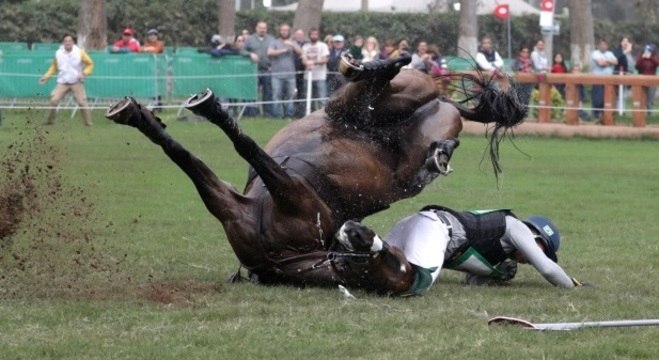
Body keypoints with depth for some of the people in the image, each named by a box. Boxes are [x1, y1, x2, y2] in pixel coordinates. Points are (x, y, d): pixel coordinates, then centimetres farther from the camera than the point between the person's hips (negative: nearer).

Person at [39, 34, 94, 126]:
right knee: (53, 101, -12)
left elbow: (90, 64, 6)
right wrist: (47, 76, 8)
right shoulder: (58, 53, 2)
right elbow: (54, 67, 19)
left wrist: (84, 73, -11)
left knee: (82, 102, -11)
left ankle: (88, 122, 1)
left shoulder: (80, 52, -4)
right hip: (62, 83, 1)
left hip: (76, 82, -1)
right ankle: (50, 121, 4)